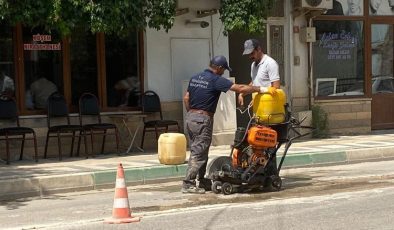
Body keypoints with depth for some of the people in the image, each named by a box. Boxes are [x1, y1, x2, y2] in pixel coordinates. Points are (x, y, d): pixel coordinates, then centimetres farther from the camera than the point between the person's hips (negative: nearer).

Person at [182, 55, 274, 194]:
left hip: (190, 117, 9)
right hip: (203, 120, -9)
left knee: (197, 151, 15)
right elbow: (240, 88, -15)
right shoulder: (216, 80, -12)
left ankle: (202, 182, 22)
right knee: (198, 154, -5)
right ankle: (188, 184, -5)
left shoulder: (194, 78, 11)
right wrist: (260, 89, -8)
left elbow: (186, 98, 15)